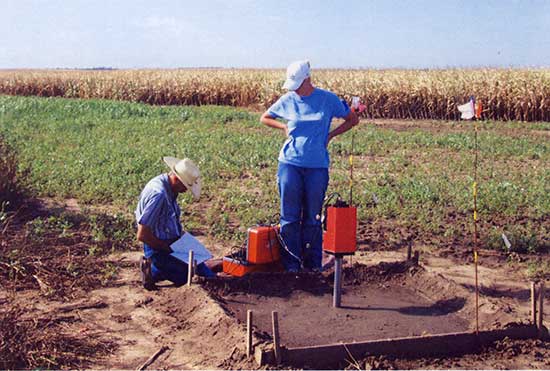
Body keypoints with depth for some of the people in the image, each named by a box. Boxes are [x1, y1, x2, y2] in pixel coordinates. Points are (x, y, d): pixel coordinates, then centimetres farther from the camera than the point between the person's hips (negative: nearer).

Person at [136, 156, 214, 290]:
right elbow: (142, 235, -29)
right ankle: (152, 271, 1)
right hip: (159, 249, -9)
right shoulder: (159, 195, -30)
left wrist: (182, 233, 7)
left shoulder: (170, 188, 0)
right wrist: (166, 248, -16)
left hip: (172, 242, 9)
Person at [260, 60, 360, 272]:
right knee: (290, 216, 3)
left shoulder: (328, 99, 0)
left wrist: (330, 135, 1)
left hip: (317, 166, -1)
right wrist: (285, 127, 3)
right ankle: (291, 263, 12)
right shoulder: (287, 100, 4)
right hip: (289, 163, 1)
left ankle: (313, 263, 17)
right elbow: (264, 118, 19)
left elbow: (353, 119, 10)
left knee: (313, 217, 6)